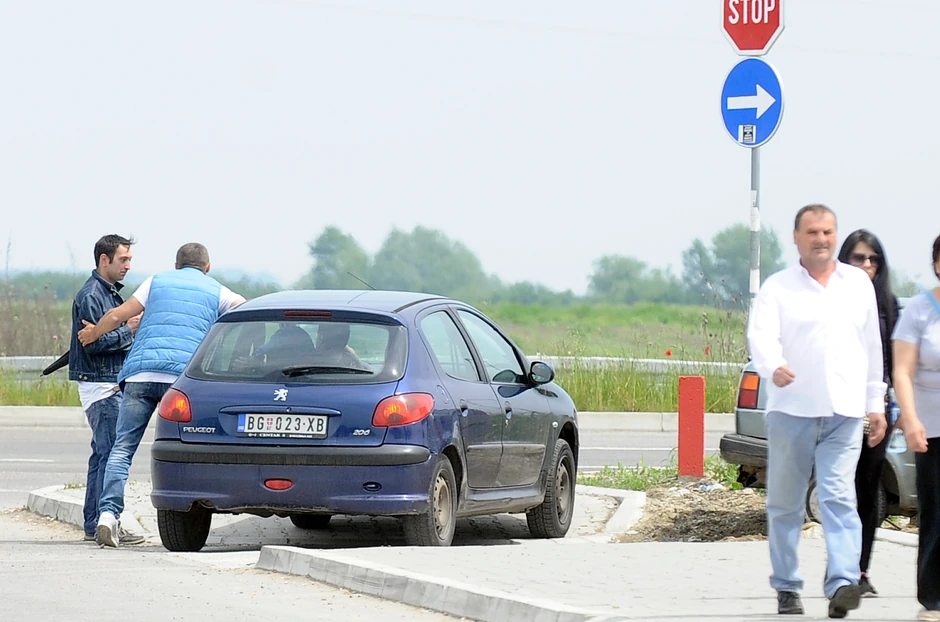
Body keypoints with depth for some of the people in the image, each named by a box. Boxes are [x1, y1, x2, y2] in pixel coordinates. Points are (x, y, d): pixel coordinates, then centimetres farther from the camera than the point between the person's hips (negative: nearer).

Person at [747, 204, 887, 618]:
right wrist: (773, 367, -35)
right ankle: (786, 588, 16)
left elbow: (872, 346, 19)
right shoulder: (777, 288, 3)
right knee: (785, 503, 6)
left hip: (844, 412, 1)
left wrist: (876, 404, 17)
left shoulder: (859, 284, 13)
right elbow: (761, 336, -13)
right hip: (791, 410, 0)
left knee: (839, 497, -14)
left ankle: (843, 583, -24)